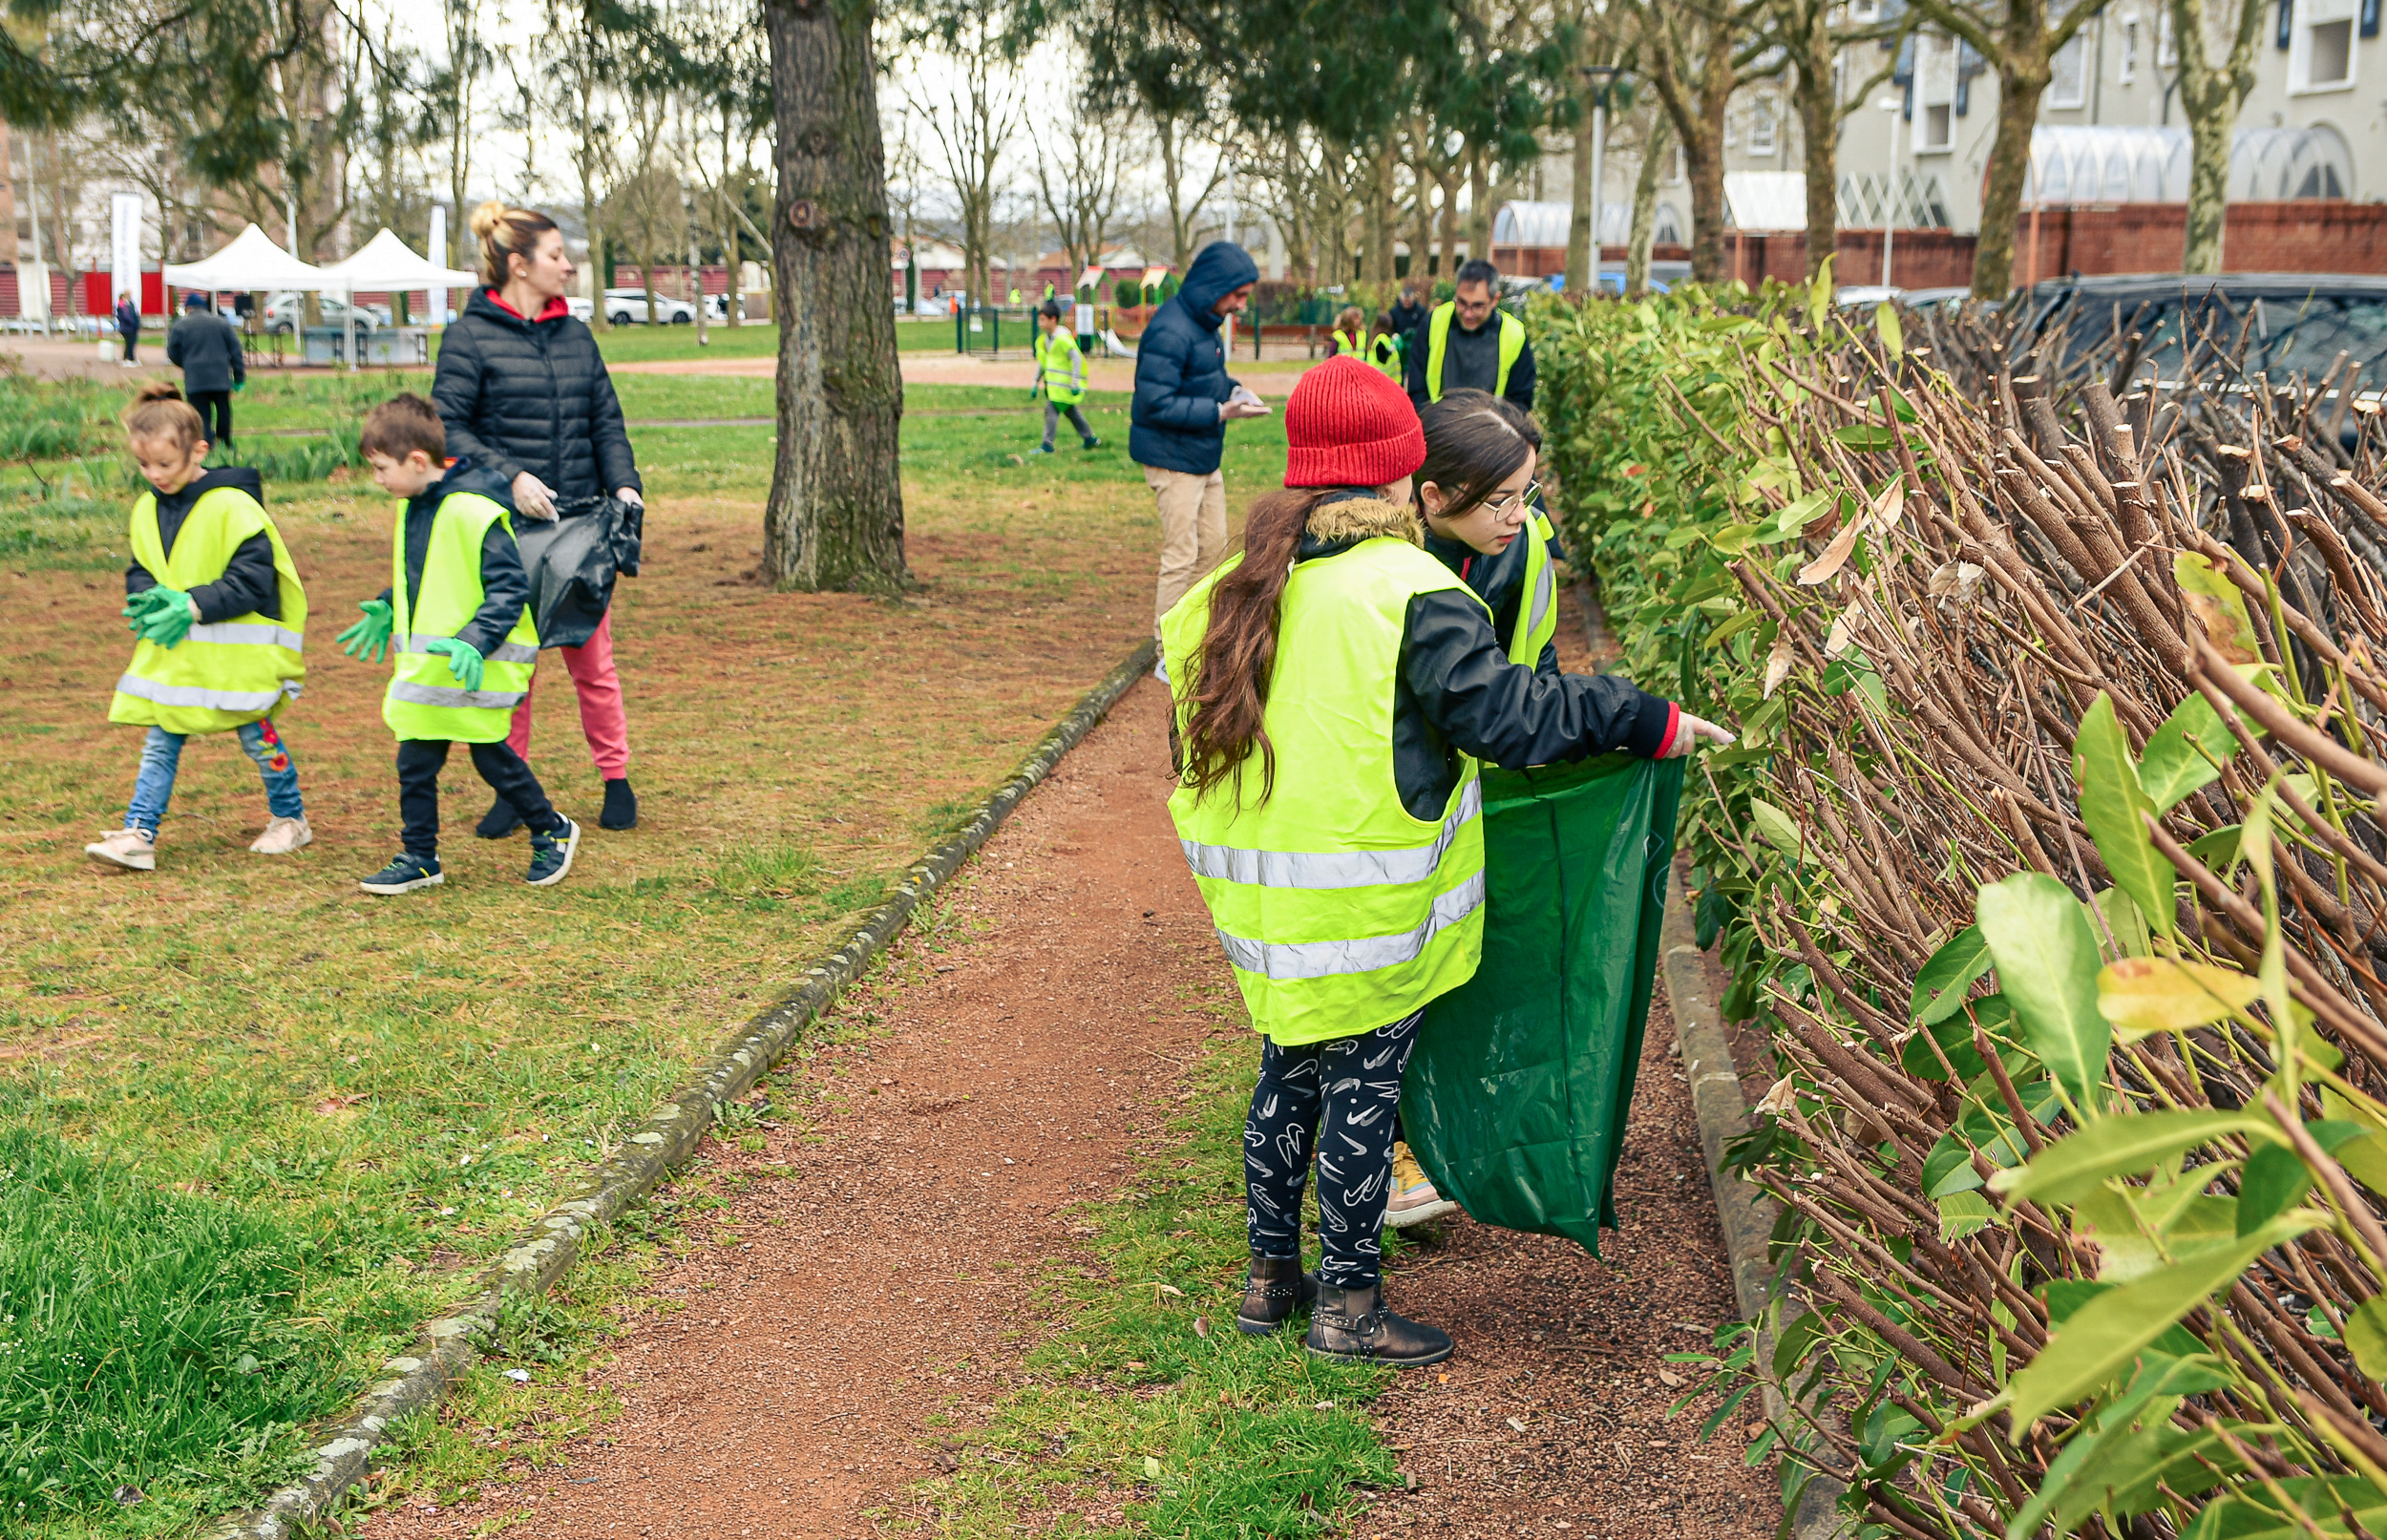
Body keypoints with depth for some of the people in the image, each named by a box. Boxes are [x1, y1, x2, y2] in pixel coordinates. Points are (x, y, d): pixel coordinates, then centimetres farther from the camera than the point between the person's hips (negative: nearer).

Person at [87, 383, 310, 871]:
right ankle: (137, 836, -1)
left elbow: (253, 581, -18)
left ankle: (290, 818, 26)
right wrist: (149, 597, -10)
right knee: (159, 744, 1)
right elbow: (140, 571, 14)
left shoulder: (233, 507, -16)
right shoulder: (147, 510, 5)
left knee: (257, 736, 8)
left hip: (236, 652, -6)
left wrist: (194, 605, -24)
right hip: (171, 654, 6)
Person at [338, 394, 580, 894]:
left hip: (477, 667, -8)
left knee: (490, 755, 4)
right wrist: (386, 610, 18)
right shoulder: (412, 507, 9)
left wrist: (474, 642, -27)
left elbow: (510, 588, -20)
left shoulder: (475, 511, -20)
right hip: (424, 665, 8)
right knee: (415, 762, 8)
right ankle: (419, 859, 19)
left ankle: (552, 832, 25)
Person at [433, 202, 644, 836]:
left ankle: (616, 778, 17)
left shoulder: (576, 336, 12)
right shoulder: (471, 337, -4)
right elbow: (448, 427, -8)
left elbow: (606, 420, 13)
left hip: (579, 523, 3)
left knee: (591, 656, 5)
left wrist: (624, 482, -3)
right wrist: (510, 477, -19)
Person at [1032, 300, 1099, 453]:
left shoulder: (1063, 338, -19)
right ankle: (1090, 439, 27)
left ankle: (1047, 445, -10)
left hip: (1063, 384, -9)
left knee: (1052, 408, -13)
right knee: (1070, 410, 16)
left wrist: (1074, 383, -22)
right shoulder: (1044, 339, 9)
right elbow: (1041, 362, 17)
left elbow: (1077, 359, -20)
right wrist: (1035, 384, 14)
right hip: (1052, 382, 9)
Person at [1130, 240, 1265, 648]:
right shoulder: (1171, 331, -23)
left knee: (1213, 545, 16)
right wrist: (1220, 412, -26)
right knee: (1180, 557, -4)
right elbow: (1156, 403, -26)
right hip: (1173, 459, -10)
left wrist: (1233, 390, 1)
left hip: (1204, 458, 10)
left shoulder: (1204, 321, 8)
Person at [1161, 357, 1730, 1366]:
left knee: (1290, 1073, 20)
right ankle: (1350, 1306, 15)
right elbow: (1505, 713, -17)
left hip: (1262, 894, 7)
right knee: (1364, 1091, 5)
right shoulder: (1408, 593, -17)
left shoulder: (1239, 591, 5)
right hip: (1368, 906, -7)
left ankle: (1270, 1275, 30)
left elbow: (1199, 725, 12)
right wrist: (1650, 723, -9)